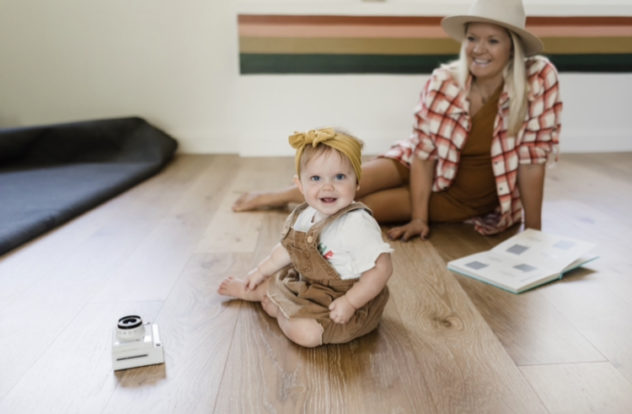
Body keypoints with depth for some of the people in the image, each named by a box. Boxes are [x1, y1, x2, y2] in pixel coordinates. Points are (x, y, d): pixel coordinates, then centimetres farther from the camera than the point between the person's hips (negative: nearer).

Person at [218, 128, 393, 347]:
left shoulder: (357, 224, -32)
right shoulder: (306, 215, -5)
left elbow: (382, 268, -31)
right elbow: (289, 247, 13)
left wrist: (350, 303, -31)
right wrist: (261, 270, 20)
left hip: (341, 299, -7)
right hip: (307, 284, 8)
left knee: (304, 331, -24)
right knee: (271, 283, 19)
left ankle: (278, 310, 8)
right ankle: (247, 290, 53)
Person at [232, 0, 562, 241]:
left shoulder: (540, 78, -25)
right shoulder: (443, 81, -22)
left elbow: (533, 158, -21)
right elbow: (424, 151, -16)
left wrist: (533, 232, -18)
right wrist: (418, 219, -18)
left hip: (477, 198, -1)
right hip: (432, 168, 2)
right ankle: (276, 196, 15)